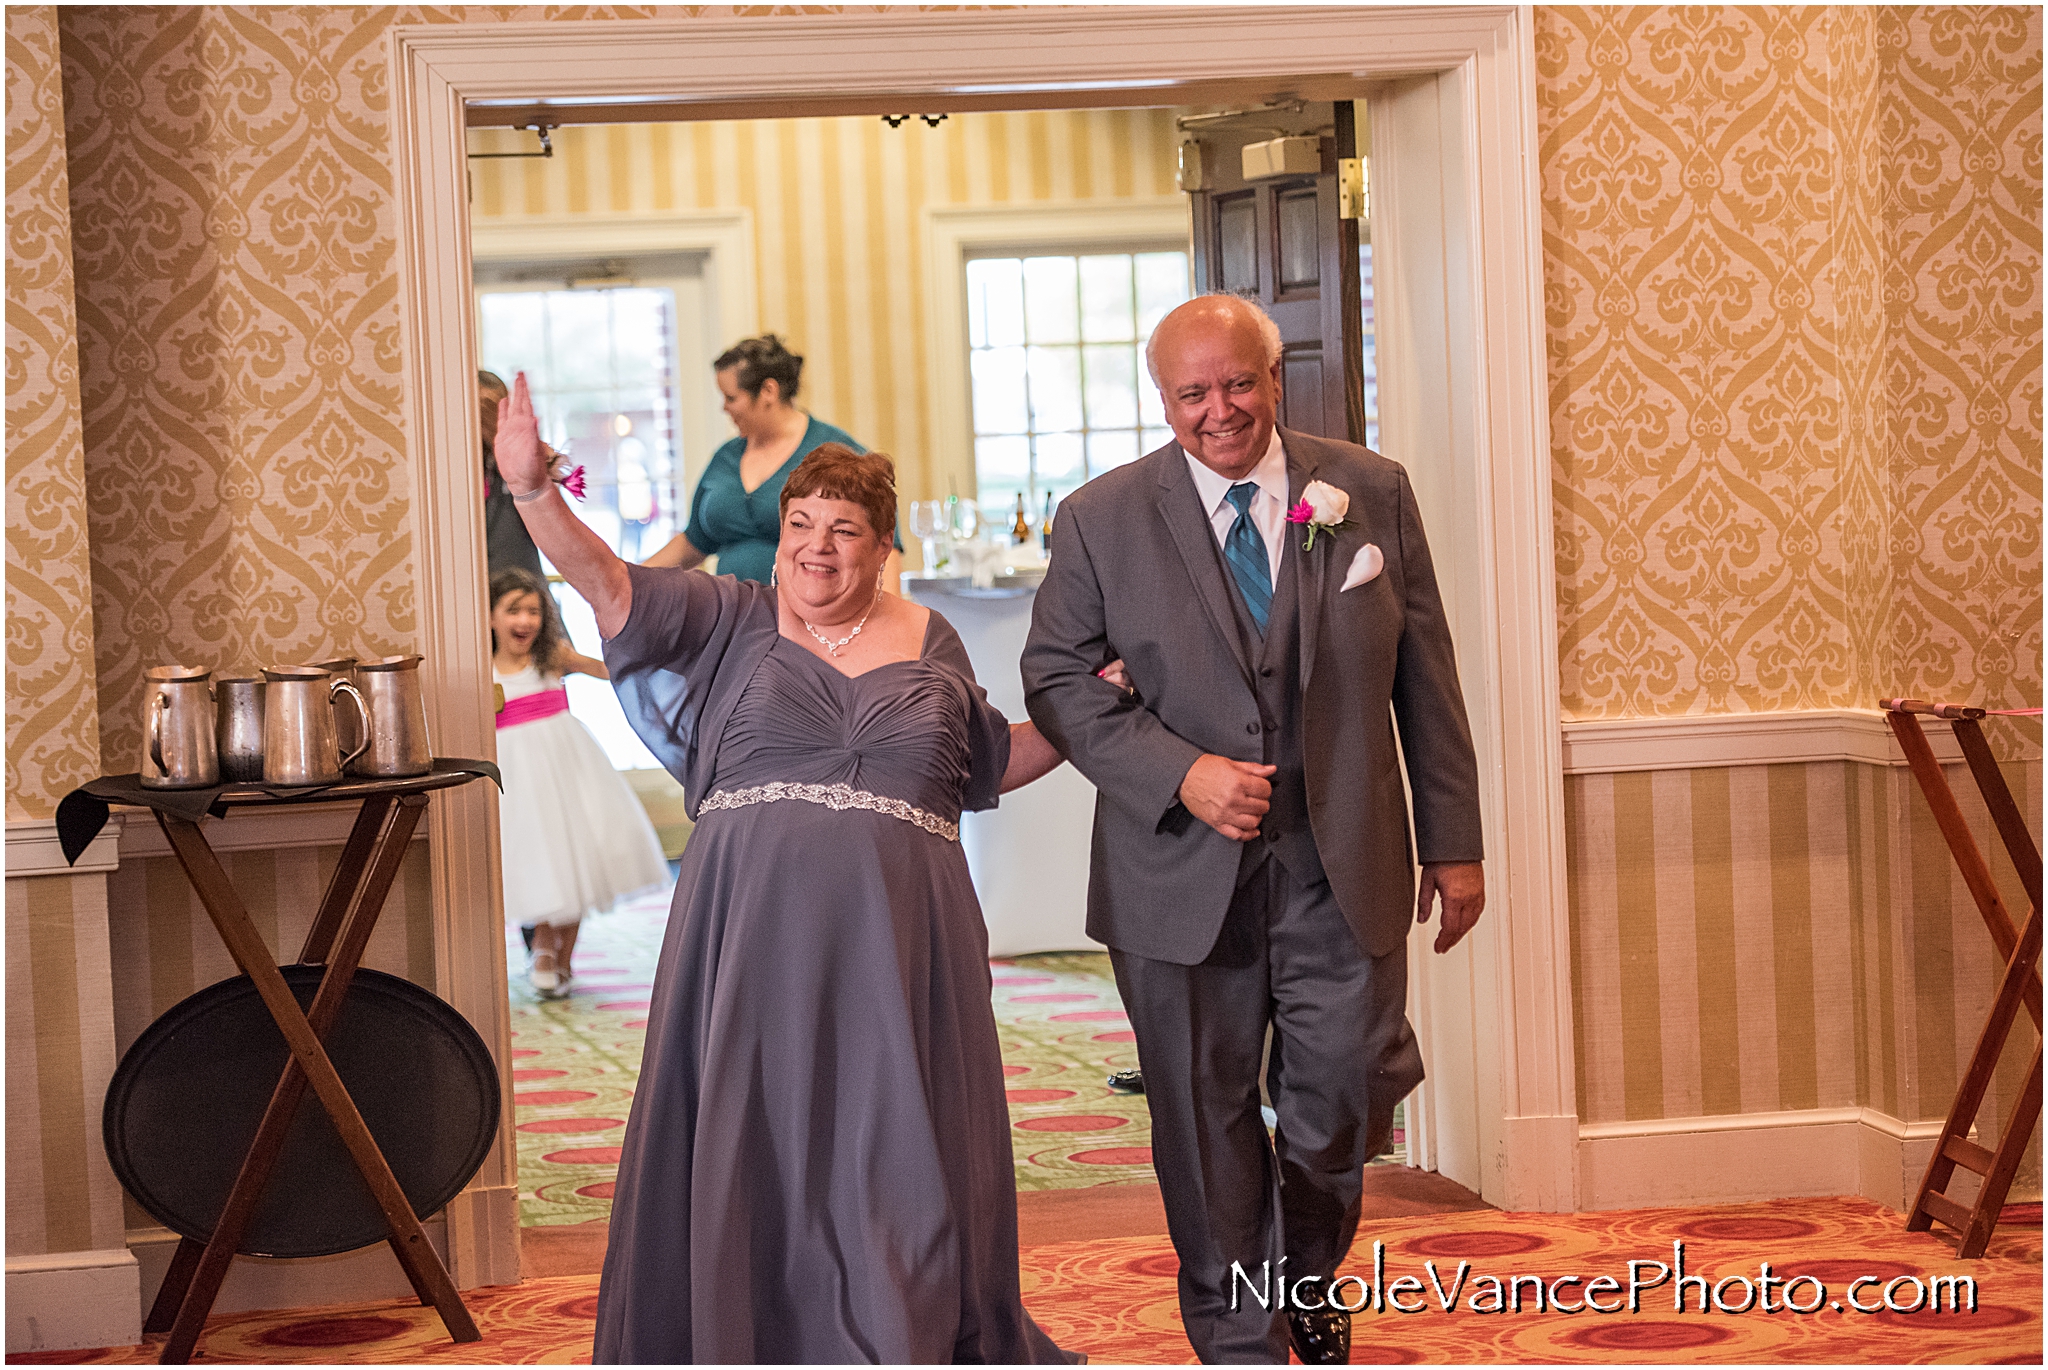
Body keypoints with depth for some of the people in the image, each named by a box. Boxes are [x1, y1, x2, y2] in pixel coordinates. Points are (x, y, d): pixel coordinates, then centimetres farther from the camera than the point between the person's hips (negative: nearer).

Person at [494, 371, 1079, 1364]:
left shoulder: (930, 645, 13)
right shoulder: (731, 622, 7)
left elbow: (988, 767, 25)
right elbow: (609, 582, -7)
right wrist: (533, 491, -22)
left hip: (895, 941, 1)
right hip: (753, 931, -1)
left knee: (892, 1157, 3)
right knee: (748, 1143, 1)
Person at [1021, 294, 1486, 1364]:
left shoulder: (1371, 495, 2)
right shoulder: (1102, 519, -1)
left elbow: (1425, 677, 6)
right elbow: (1055, 676, 0)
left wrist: (1453, 842, 5)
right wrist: (1179, 774, -14)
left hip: (1340, 864, 1)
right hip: (1182, 869, 0)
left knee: (1346, 1095, 0)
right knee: (1205, 1115, 6)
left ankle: (1304, 1272, 33)